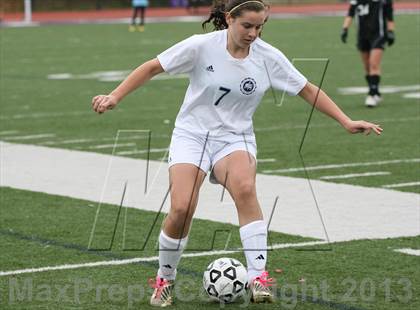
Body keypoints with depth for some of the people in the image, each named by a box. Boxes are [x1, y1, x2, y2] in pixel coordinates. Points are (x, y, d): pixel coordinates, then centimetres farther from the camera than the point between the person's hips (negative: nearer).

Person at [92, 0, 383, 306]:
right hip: (191, 134, -1)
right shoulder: (202, 46, -12)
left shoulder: (268, 57, -6)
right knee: (181, 209, -21)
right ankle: (165, 280, 6)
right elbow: (153, 67, -5)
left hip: (236, 139, 1)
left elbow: (308, 90, 2)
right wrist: (115, 96, -10)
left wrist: (346, 121, -1)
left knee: (245, 188, -32)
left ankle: (259, 277, -30)